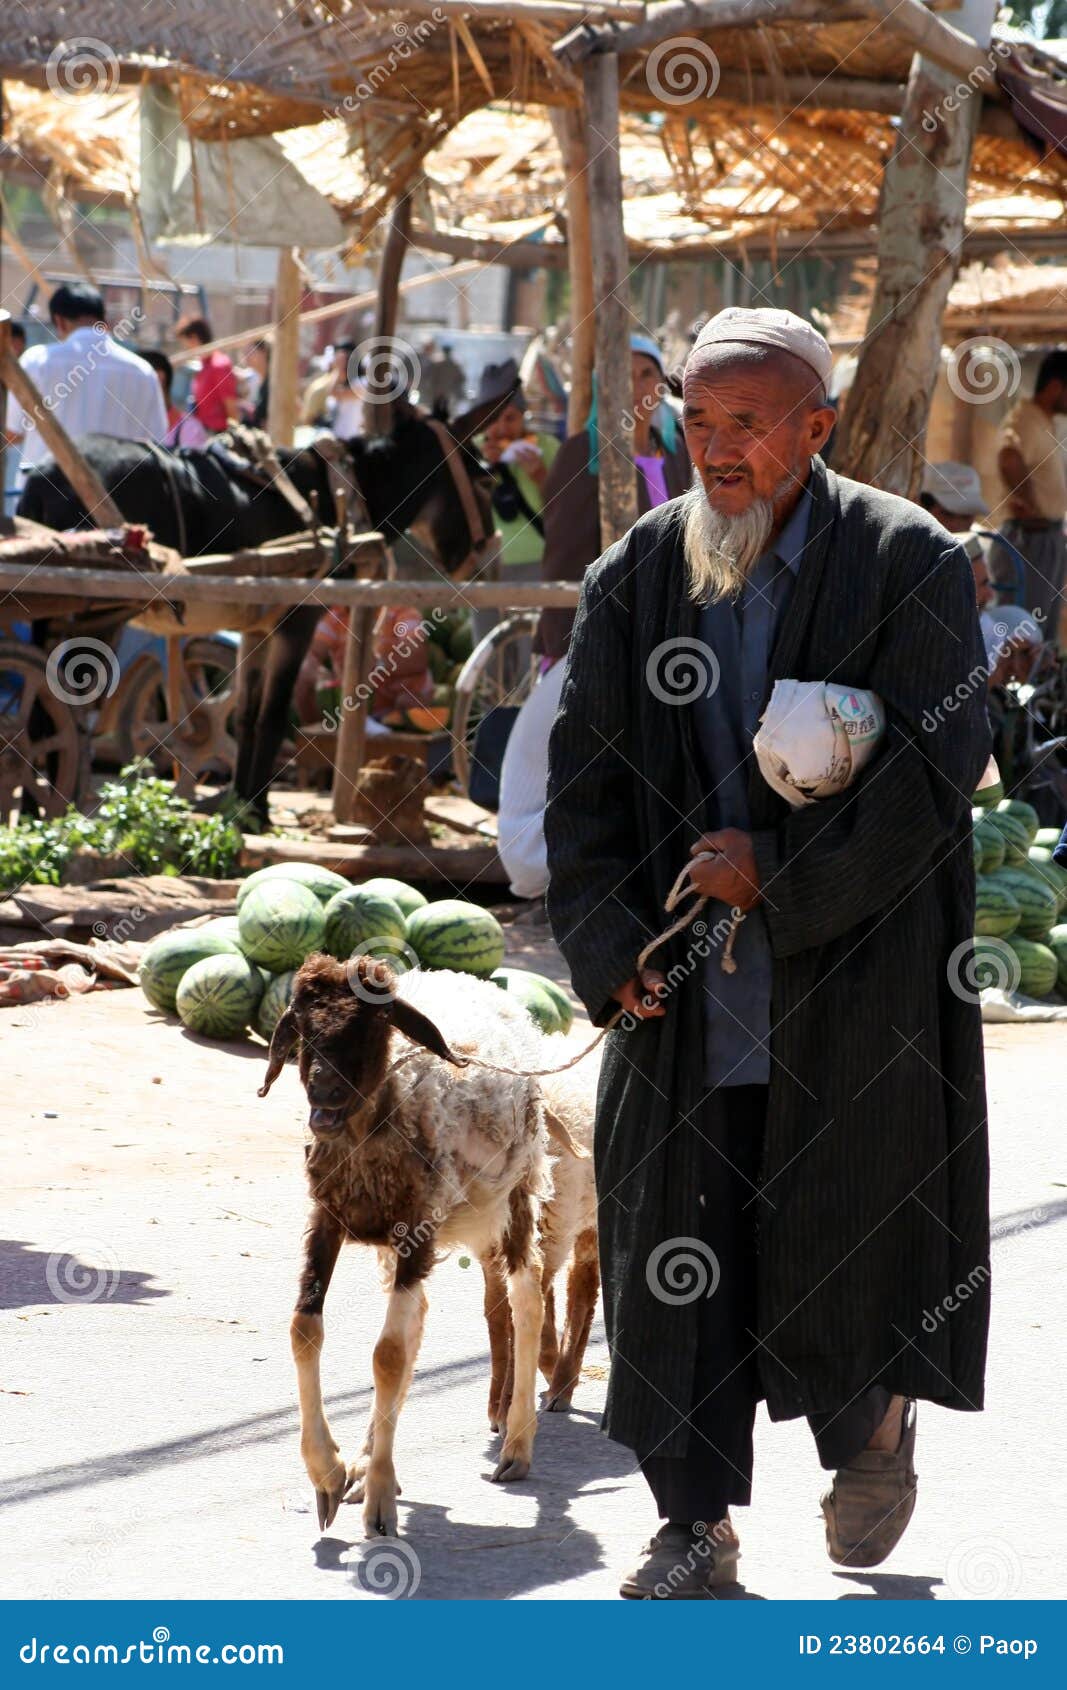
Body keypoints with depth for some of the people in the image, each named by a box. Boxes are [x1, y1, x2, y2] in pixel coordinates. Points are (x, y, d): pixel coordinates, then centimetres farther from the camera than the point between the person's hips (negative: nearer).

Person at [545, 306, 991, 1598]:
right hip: (683, 993, 3)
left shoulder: (907, 563, -6)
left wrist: (785, 876, -15)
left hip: (858, 975, -3)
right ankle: (696, 1526, 15)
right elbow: (581, 777, 6)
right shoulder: (637, 573, 5)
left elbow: (940, 764, -11)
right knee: (678, 1245, 3)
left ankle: (872, 1429, 37)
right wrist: (608, 948, -5)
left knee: (852, 1232, 6)